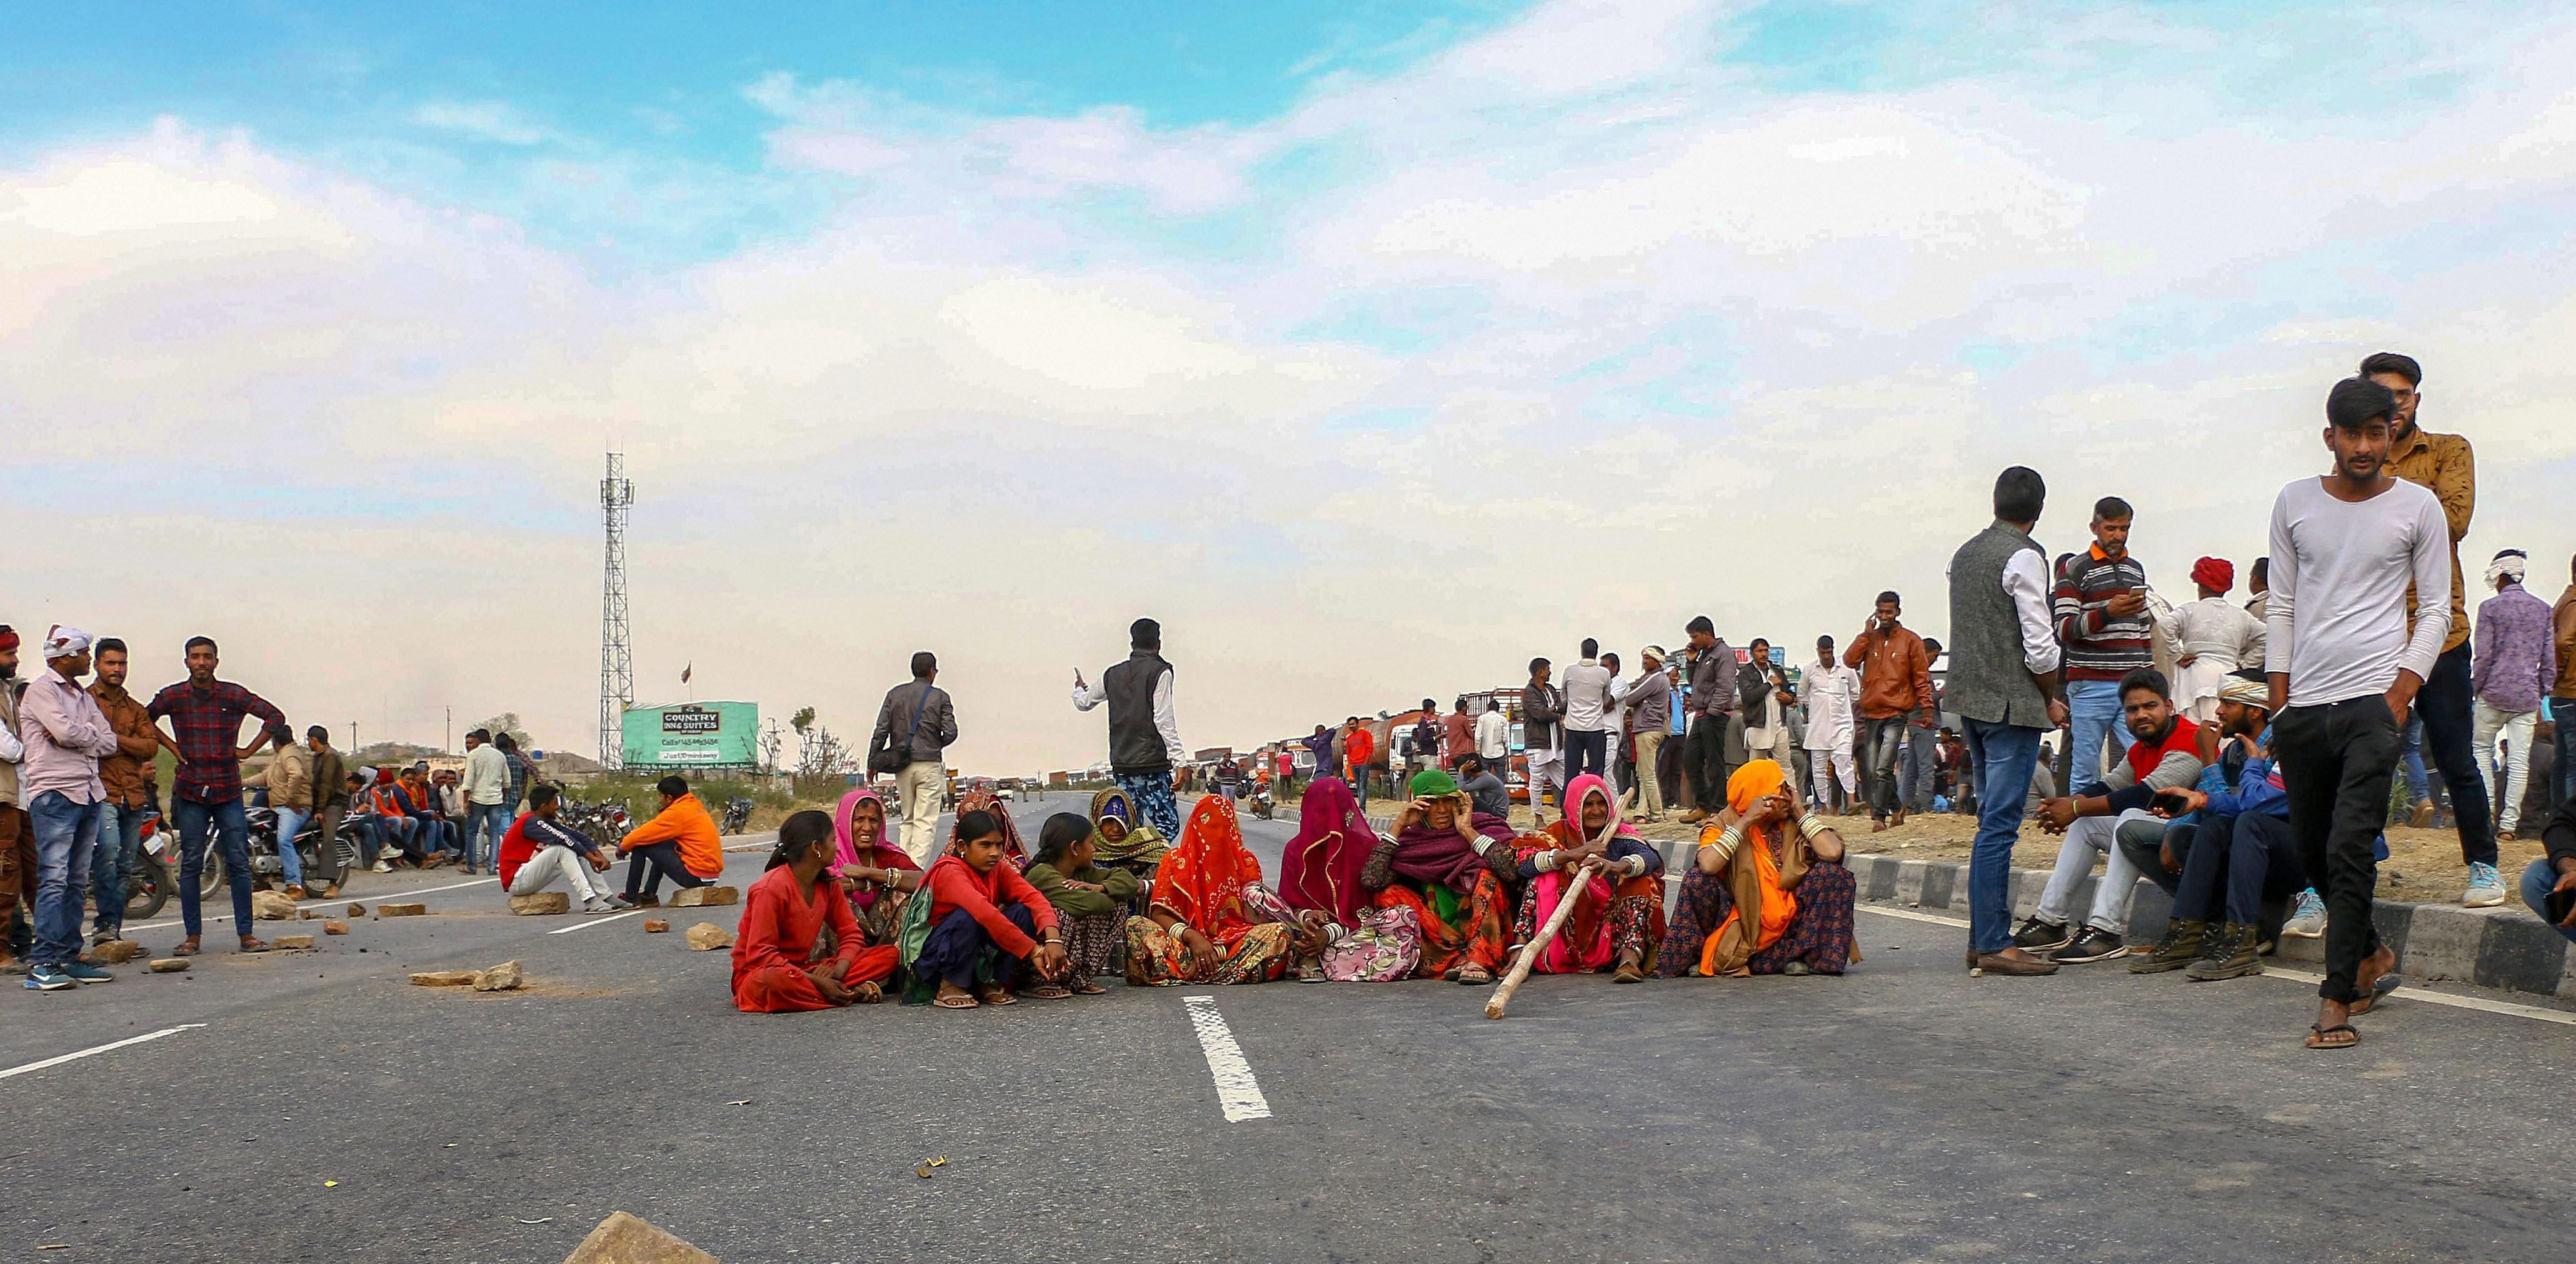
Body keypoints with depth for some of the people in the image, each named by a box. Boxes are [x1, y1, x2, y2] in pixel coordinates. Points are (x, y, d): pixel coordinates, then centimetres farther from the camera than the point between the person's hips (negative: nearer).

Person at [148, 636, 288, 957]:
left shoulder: (234, 695, 2)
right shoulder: (173, 696, 3)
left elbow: (276, 717, 7)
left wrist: (248, 751, 4)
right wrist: (171, 746, 7)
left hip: (229, 789, 0)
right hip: (191, 791, 0)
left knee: (239, 863, -1)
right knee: (190, 865, 2)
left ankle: (246, 933, 3)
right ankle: (193, 935, 9)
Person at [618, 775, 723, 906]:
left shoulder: (677, 812, -12)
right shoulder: (695, 805, 14)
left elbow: (643, 836, -9)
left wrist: (623, 846, 10)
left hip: (696, 875, -9)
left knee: (641, 846, -2)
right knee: (661, 848, 29)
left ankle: (630, 898, 8)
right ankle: (649, 894, 30)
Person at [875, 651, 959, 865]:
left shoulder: (894, 694, 7)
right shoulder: (940, 697, -1)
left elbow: (881, 731, 3)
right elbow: (950, 733, -6)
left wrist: (872, 763, 7)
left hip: (902, 766, 4)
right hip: (929, 764, -4)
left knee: (908, 820, 15)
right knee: (926, 821, -4)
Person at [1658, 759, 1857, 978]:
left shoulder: (1794, 824, 2)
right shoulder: (1724, 825, -4)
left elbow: (1832, 853, -18)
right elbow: (1708, 865, -28)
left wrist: (1800, 812, -7)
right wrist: (1745, 821, -20)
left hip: (1788, 926, 2)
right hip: (1740, 925, -2)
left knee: (1833, 874, -17)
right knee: (1698, 880, -25)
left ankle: (1803, 955, -8)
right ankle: (1703, 956, -4)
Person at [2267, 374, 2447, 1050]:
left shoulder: (2418, 507, 3)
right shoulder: (2296, 502, 8)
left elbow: (2436, 609, 5)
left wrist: (2403, 691, -7)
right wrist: (2279, 698, 7)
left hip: (2374, 698, -3)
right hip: (2304, 704, 4)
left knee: (2350, 849, -13)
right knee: (2312, 851, 11)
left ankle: (2337, 999, -7)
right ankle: (2371, 952, 35)